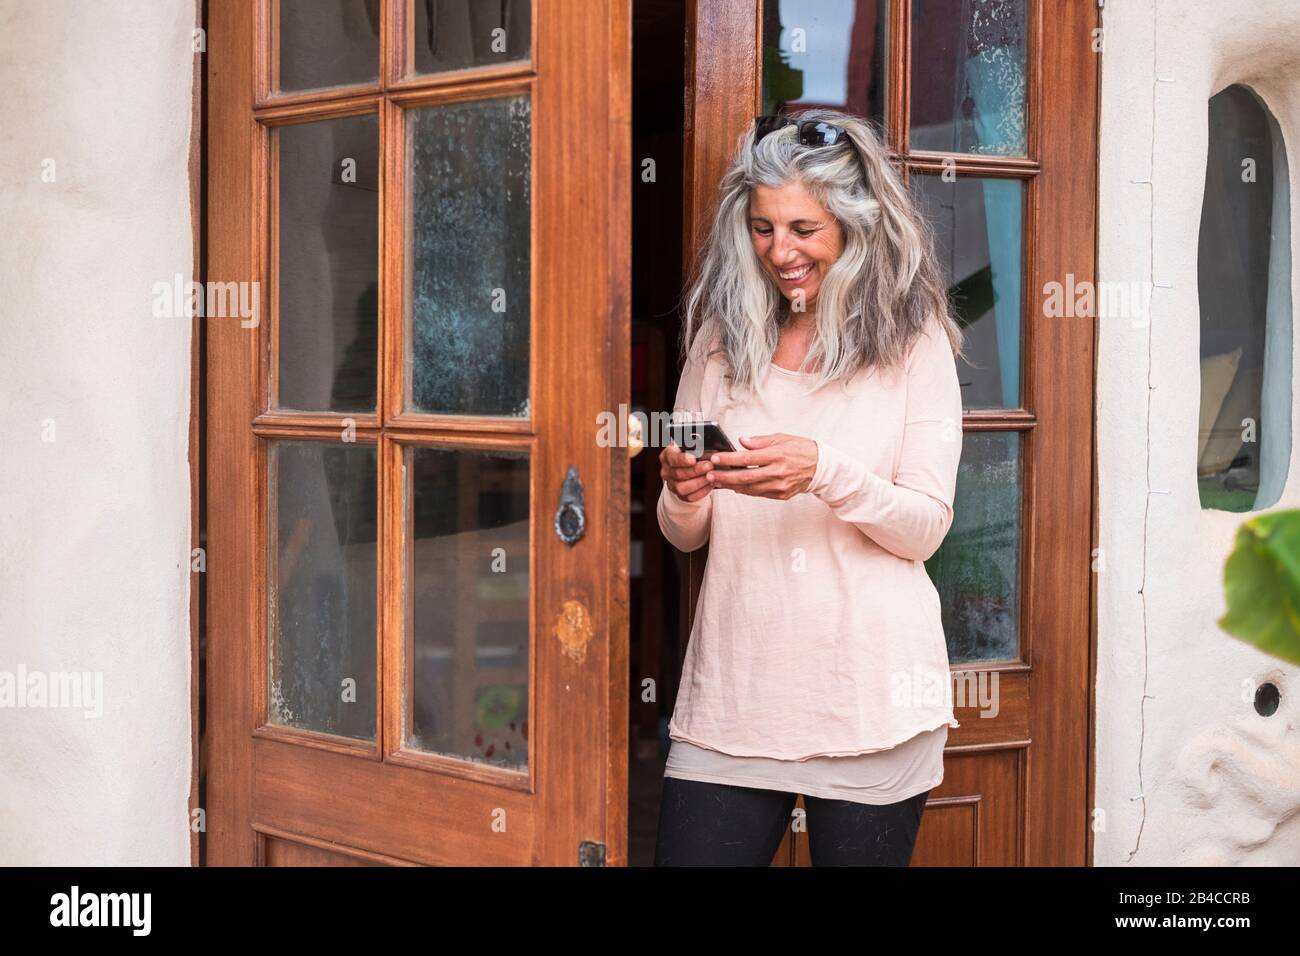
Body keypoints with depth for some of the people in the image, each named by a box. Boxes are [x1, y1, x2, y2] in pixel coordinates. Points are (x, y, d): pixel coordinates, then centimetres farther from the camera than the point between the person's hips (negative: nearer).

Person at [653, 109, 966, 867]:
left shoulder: (914, 341, 0)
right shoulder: (721, 341, 8)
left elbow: (926, 528, -5)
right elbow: (685, 535, 12)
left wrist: (825, 471, -22)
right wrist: (682, 493, -11)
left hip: (868, 689, -2)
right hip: (734, 684, 3)